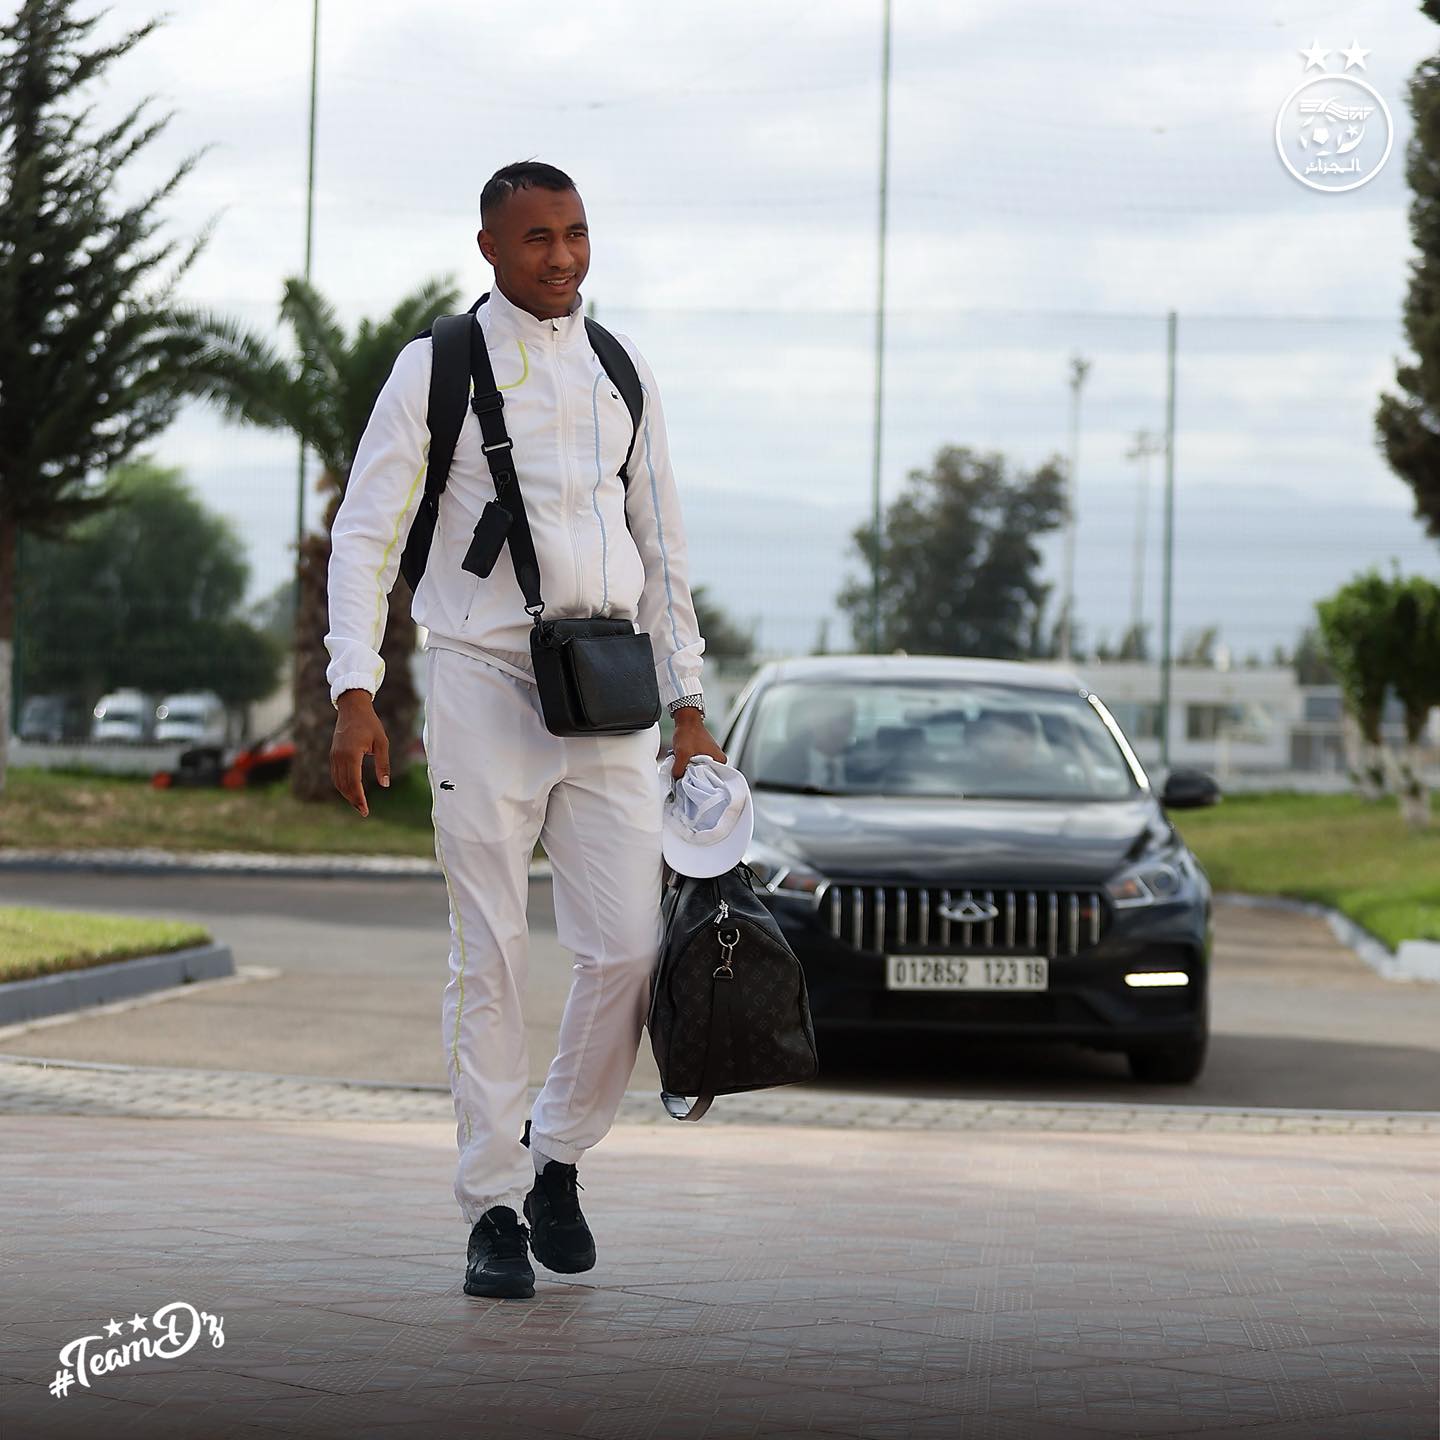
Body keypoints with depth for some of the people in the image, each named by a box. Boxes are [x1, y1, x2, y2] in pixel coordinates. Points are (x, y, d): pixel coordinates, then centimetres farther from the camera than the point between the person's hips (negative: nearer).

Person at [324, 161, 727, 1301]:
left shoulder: (623, 376, 12)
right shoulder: (437, 370, 0)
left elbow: (662, 545, 18)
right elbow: (365, 535, -1)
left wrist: (689, 707, 14)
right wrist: (356, 694, -12)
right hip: (485, 684, -3)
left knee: (627, 949, -3)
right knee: (492, 959, -2)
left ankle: (557, 1157, 19)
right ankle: (494, 1208, 8)